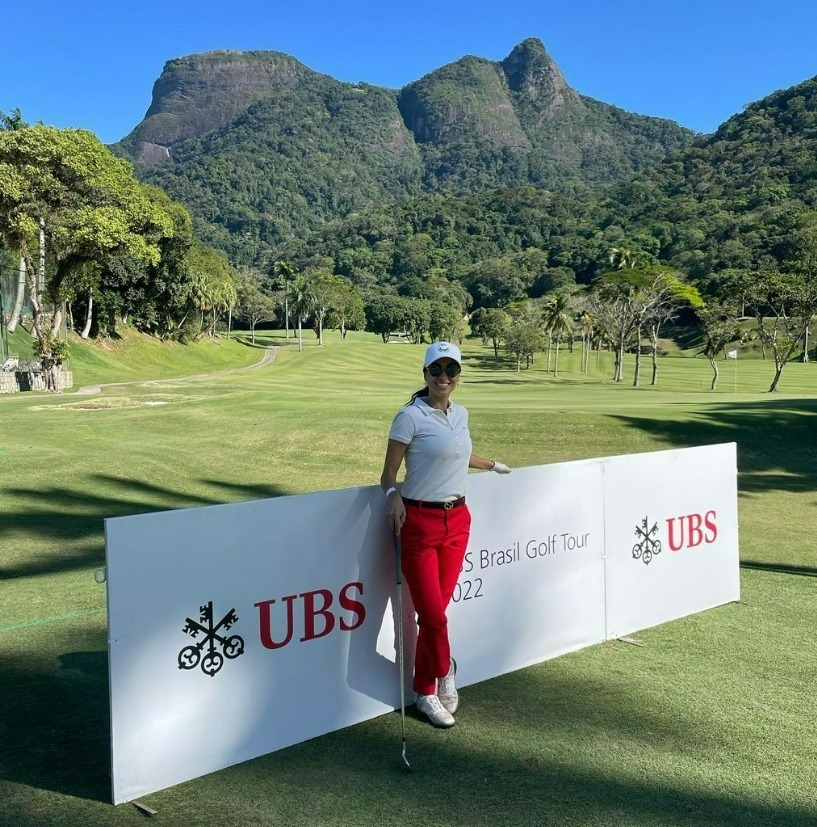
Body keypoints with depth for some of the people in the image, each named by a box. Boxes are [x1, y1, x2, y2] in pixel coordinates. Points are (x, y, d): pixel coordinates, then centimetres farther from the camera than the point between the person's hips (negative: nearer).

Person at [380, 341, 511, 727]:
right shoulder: (411, 416, -10)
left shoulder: (460, 414, 10)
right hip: (420, 522, -5)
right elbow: (389, 472, -8)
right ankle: (444, 675, 23)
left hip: (457, 521, 5)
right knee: (433, 614, -5)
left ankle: (425, 692, 25)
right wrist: (393, 496, -28)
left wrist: (493, 465, 42)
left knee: (436, 611, 9)